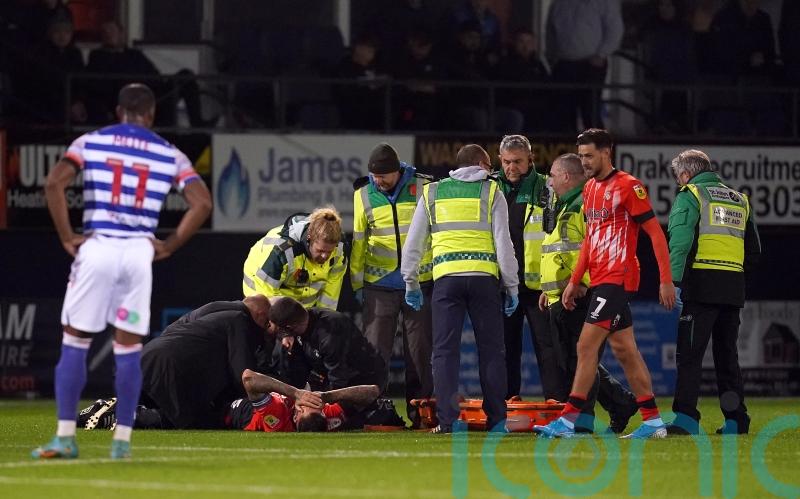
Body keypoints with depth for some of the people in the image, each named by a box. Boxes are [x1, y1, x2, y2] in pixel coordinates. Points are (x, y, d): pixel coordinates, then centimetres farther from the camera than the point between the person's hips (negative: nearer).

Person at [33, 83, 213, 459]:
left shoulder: (90, 142, 6)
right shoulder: (170, 155, 8)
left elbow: (54, 182, -8)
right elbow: (202, 202, 0)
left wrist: (67, 238, -2)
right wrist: (169, 246, 5)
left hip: (95, 247, -1)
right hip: (139, 251, 1)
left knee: (74, 343, 6)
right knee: (129, 349, 7)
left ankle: (65, 437, 2)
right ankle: (122, 441, 5)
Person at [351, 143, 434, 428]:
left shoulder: (422, 190, 0)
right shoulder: (364, 196, 5)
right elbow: (357, 241, 10)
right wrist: (357, 283, 8)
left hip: (419, 283, -1)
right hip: (379, 285, 1)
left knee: (420, 350, 4)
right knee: (375, 350, -1)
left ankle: (419, 411, 10)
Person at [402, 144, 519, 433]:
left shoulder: (432, 193, 15)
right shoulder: (491, 193, 8)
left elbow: (413, 243, 15)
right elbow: (503, 243, 3)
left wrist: (411, 283, 23)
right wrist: (512, 287, 8)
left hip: (446, 278, 1)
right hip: (484, 277, -1)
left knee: (445, 350, 1)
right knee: (491, 349, 6)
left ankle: (446, 420, -8)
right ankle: (496, 419, 5)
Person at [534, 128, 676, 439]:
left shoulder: (628, 186, -11)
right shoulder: (590, 189, 15)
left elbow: (656, 232, -11)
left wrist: (666, 280, -15)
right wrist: (574, 281, 19)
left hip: (617, 279, -9)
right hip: (600, 281, 9)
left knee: (587, 345, -12)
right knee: (623, 349, 9)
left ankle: (568, 421, -13)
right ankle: (653, 421, 13)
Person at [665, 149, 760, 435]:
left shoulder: (690, 196, 1)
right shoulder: (740, 200, 21)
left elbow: (680, 241, -13)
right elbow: (754, 251, 22)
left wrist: (673, 280, -19)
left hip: (702, 286, -6)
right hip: (734, 289, 6)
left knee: (689, 354, -8)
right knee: (727, 355, 13)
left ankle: (686, 418, -17)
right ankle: (736, 419, 12)